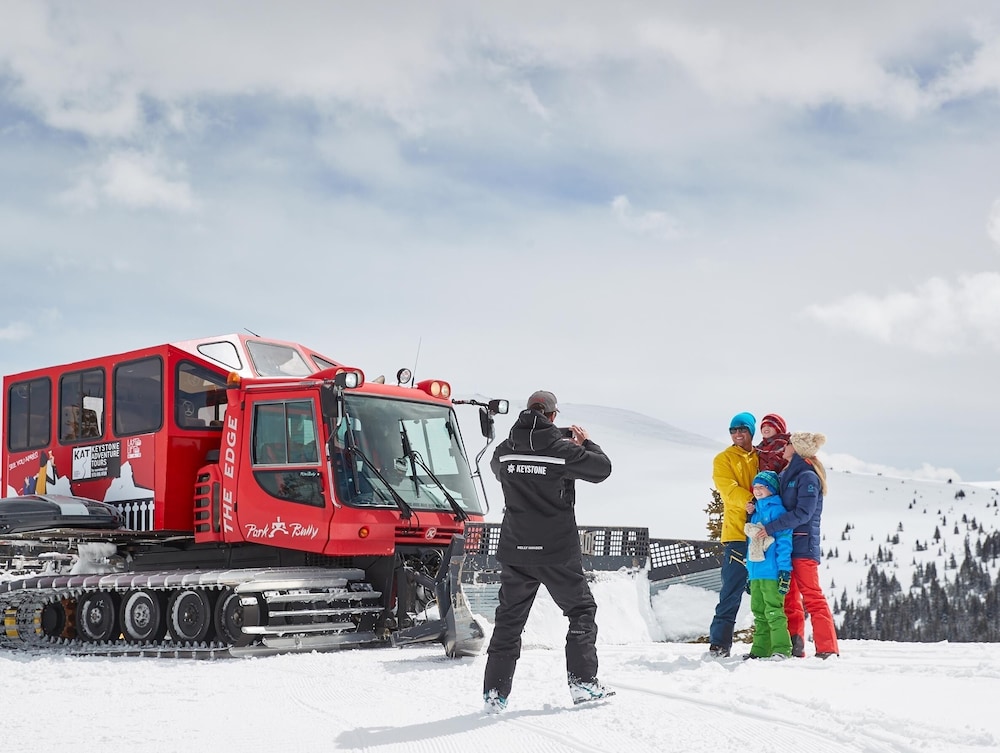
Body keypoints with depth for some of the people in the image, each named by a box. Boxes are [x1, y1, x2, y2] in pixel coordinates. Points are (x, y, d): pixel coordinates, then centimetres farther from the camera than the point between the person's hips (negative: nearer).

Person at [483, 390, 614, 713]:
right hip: (557, 552, -4)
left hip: (515, 552, 4)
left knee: (509, 619, 11)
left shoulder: (505, 450, 1)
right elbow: (602, 468, -2)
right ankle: (583, 681, 7)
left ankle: (495, 692, 7)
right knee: (582, 610, 13)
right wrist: (585, 442, 17)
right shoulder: (561, 449, -12)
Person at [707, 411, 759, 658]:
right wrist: (751, 501, -24)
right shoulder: (724, 459, 5)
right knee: (732, 591, -7)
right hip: (737, 533, -4)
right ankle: (719, 642, -4)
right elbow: (729, 489, -9)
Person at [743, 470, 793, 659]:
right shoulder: (755, 512, 19)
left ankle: (781, 649, -7)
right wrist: (749, 571, 22)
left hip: (772, 572, -9)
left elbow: (784, 542, -12)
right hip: (755, 572, 9)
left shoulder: (777, 510, -6)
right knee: (759, 613, 12)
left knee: (774, 612, -10)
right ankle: (760, 649, 17)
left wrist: (784, 570, -18)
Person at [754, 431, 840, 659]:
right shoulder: (786, 475, 15)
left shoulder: (808, 477, -11)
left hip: (803, 544, -9)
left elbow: (802, 514, -19)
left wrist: (771, 528, -20)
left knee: (812, 596, -8)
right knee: (788, 597, 9)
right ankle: (794, 646, 14)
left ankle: (827, 648, -5)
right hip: (785, 543, 9)